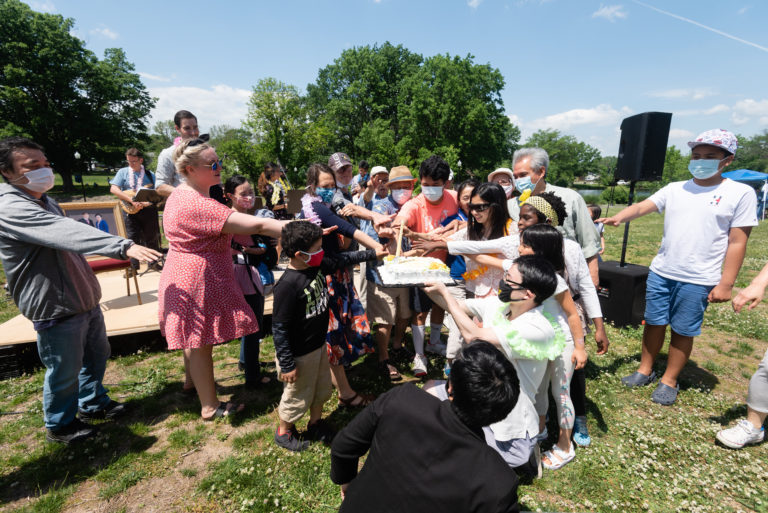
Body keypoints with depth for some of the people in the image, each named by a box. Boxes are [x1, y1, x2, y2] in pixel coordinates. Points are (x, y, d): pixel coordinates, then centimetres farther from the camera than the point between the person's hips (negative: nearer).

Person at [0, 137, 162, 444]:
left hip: (85, 298, 9)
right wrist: (124, 247, -49)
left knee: (97, 355, 21)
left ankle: (92, 403, 42)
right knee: (65, 371, 7)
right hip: (56, 307, -9)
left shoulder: (45, 201, 10)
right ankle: (60, 425, 31)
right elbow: (68, 234, -38)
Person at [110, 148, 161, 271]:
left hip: (149, 209, 1)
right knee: (133, 238, -3)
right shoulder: (123, 172, 7)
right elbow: (113, 189, -4)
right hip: (132, 210, -1)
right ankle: (133, 267, 6)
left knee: (151, 237, 7)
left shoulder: (149, 174, 9)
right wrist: (131, 200, -16)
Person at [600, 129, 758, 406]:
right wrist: (619, 217, -31)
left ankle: (670, 381, 25)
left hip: (698, 280, -3)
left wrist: (726, 284, -7)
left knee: (683, 331, 7)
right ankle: (645, 370, 29)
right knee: (654, 322, 12)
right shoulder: (674, 189, 6)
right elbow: (642, 206, -8)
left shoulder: (740, 193, -2)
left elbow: (737, 243, -4)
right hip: (660, 272, 3)